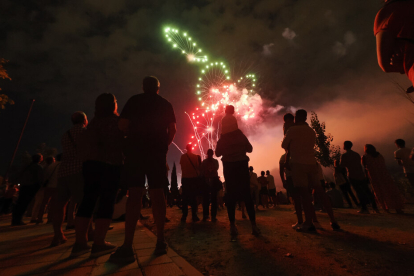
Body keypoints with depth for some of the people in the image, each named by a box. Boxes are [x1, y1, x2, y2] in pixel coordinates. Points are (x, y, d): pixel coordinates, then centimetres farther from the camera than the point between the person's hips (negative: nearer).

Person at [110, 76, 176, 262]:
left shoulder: (134, 100, 9)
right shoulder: (166, 104, 13)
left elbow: (122, 126, 0)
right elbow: (172, 129, 5)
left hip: (136, 149, -1)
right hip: (157, 151, 1)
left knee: (134, 194, -5)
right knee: (158, 194, 3)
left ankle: (128, 247, -8)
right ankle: (160, 242, 8)